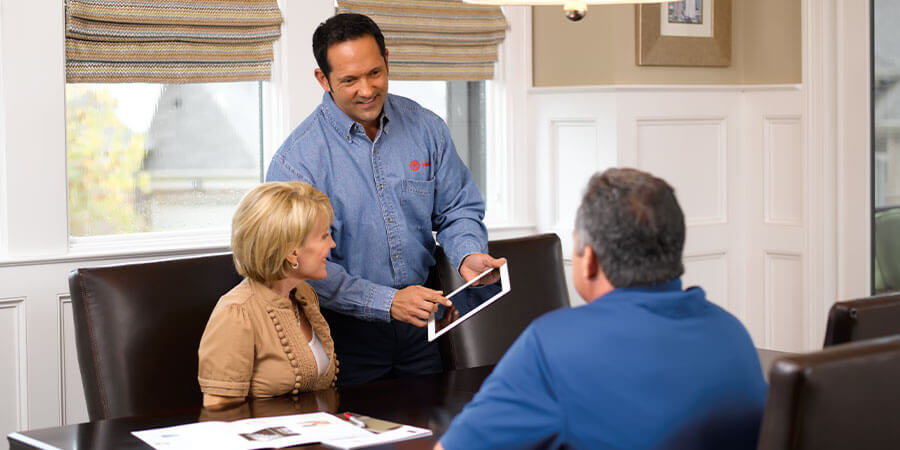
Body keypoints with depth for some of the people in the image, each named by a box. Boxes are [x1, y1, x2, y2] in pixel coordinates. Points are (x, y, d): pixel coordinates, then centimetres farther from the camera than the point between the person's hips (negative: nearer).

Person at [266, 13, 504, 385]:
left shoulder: (426, 128, 0)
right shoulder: (296, 159, -14)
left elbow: (458, 210, 8)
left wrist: (468, 256, -15)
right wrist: (387, 302, -26)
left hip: (417, 326, 4)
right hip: (345, 332, -4)